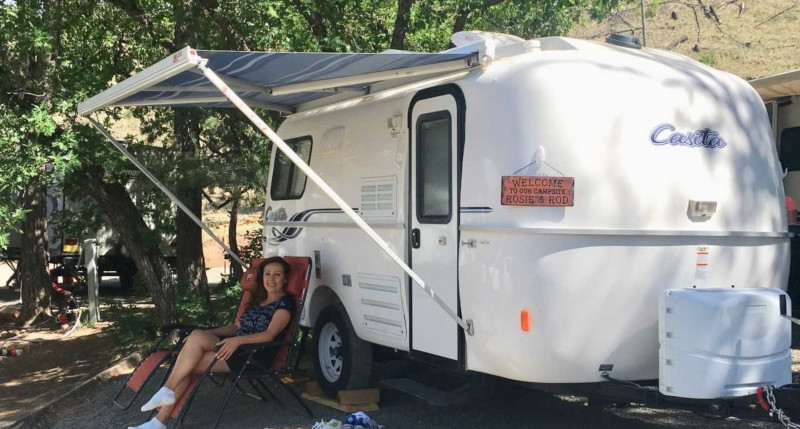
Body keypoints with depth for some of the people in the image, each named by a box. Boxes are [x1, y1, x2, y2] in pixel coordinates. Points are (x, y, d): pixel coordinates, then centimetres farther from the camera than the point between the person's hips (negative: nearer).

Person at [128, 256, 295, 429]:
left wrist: (237, 340, -30)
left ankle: (167, 391, -14)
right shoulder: (257, 299, 22)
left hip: (256, 356, -7)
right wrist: (206, 334, 9)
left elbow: (270, 334, -17)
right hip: (236, 346, 7)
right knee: (189, 357, -17)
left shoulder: (284, 303, -3)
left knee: (196, 337, -23)